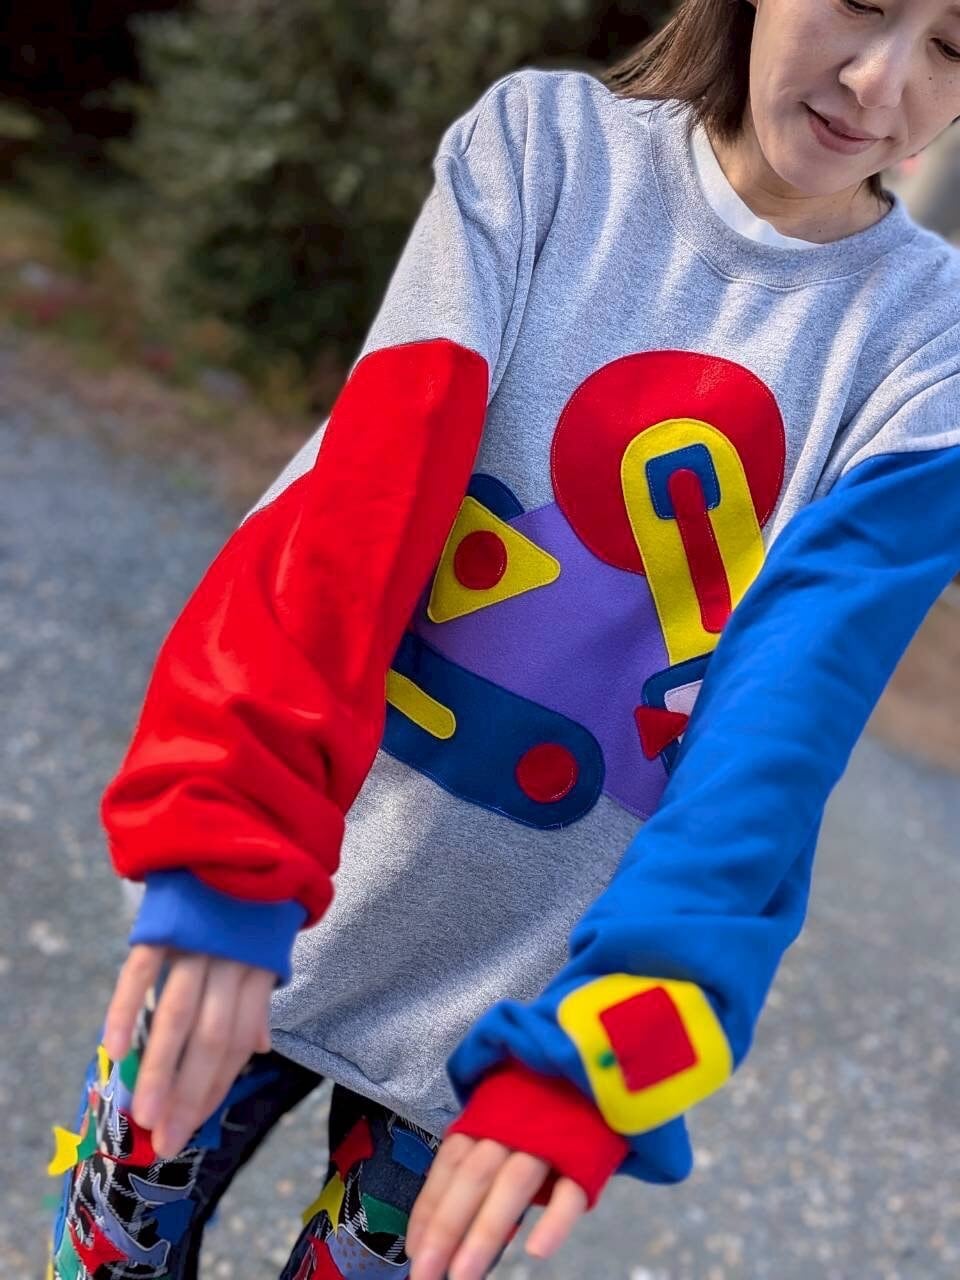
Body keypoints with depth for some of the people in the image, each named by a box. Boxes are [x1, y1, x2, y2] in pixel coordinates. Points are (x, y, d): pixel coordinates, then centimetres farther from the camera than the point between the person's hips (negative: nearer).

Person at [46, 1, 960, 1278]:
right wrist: (236, 827, -34)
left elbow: (788, 707, -19)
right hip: (273, 896, 1)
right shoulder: (543, 134, -7)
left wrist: (593, 1043, -31)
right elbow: (382, 471, -21)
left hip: (533, 974, 0)